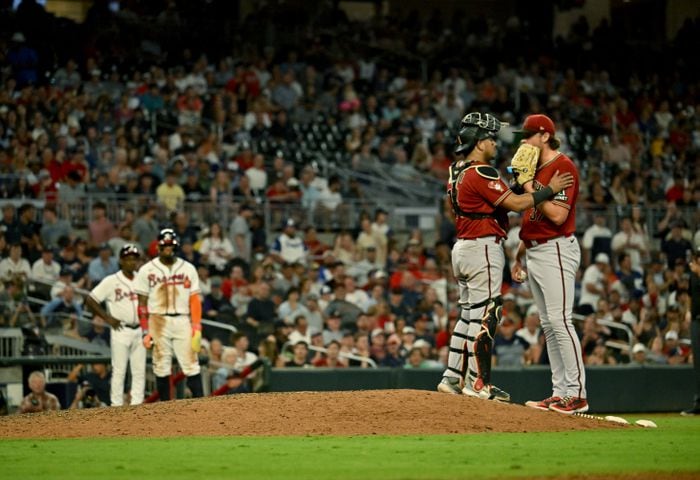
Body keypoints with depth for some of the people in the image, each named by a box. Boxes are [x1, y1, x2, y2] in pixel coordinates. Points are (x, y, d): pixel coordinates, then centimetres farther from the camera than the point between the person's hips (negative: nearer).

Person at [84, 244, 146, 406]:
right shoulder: (111, 281, -5)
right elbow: (90, 301, -6)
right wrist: (107, 318, -10)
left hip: (139, 330, 5)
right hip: (121, 331, -5)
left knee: (139, 371, 4)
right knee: (119, 371, -5)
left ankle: (137, 404, 9)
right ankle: (117, 406, -3)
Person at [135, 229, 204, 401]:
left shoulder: (188, 269, 8)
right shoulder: (147, 270, 5)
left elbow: (195, 300, 6)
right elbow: (142, 304, 4)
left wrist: (197, 328, -3)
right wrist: (145, 332, -2)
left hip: (183, 321, 0)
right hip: (158, 321, 0)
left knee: (191, 364, -6)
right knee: (161, 366, 0)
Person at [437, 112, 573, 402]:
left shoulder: (457, 171, 14)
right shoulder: (481, 173, -16)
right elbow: (515, 204, -20)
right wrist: (550, 190, -13)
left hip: (462, 247, 10)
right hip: (483, 248, -10)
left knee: (469, 313, 14)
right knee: (485, 315, -7)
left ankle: (452, 378, 14)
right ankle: (478, 383, -6)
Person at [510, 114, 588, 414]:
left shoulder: (563, 166, -11)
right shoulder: (535, 169, 18)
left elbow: (558, 215, -21)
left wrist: (531, 189, -16)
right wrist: (518, 257, 22)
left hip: (556, 250, -10)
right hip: (534, 252, 10)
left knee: (560, 321, -14)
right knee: (548, 325, 8)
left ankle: (577, 394, -15)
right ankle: (559, 393, 10)